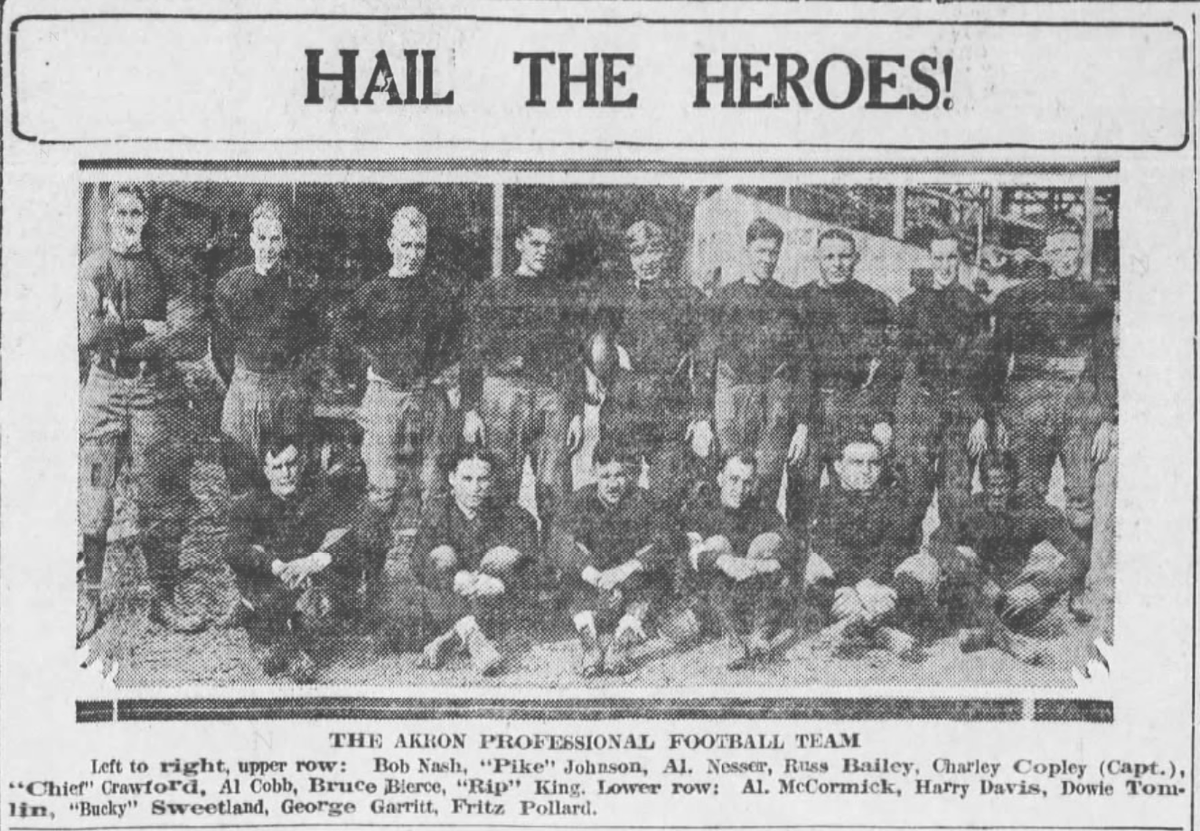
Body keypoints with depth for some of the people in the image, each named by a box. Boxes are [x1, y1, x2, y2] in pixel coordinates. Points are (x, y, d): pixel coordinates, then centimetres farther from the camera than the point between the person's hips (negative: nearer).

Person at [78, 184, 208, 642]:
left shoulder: (170, 270, 6)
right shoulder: (93, 268, 5)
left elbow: (191, 341, -7)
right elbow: (89, 334, -9)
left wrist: (121, 338, -9)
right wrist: (147, 328, -9)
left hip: (158, 391, 1)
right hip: (104, 390, -1)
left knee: (164, 501, 3)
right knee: (92, 500, -3)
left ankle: (164, 599, 12)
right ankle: (87, 600, 6)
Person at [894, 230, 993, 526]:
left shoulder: (975, 306, 7)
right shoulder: (911, 304, 9)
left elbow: (983, 366, 4)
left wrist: (982, 418, -3)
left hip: (962, 406, 0)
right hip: (918, 401, 0)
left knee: (956, 493, 1)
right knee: (913, 483, -7)